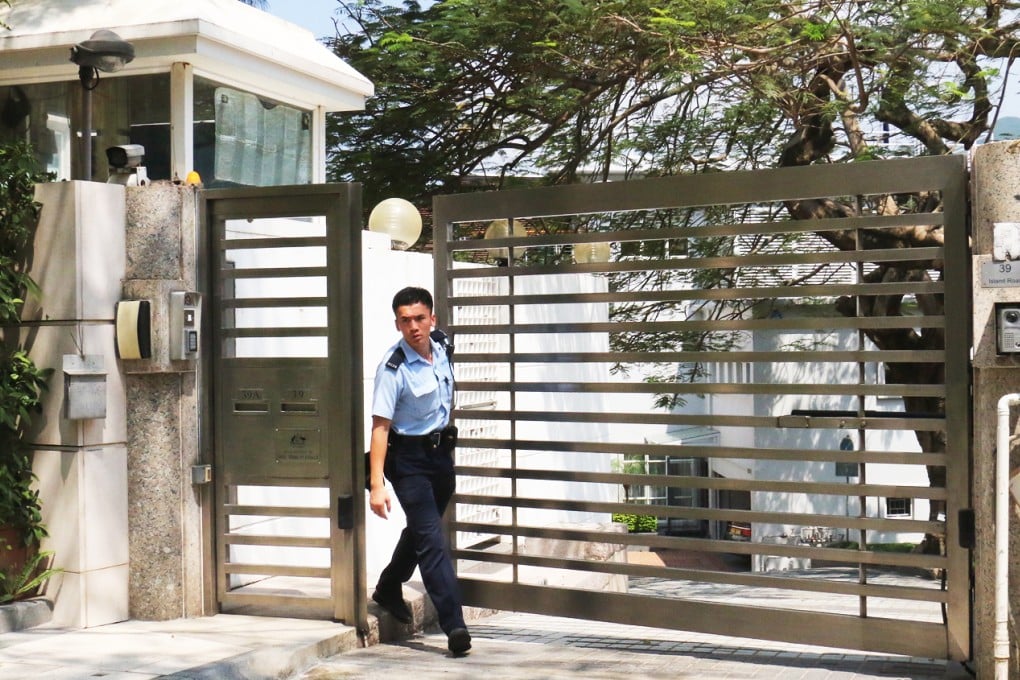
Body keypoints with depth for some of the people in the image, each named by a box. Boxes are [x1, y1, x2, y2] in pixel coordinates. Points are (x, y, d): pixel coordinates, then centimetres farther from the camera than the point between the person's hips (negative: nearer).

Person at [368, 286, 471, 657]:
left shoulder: (440, 351, 0)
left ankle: (389, 588, 45)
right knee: (432, 539, -12)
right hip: (408, 459, -7)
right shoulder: (393, 368, -20)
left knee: (421, 529, 22)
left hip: (440, 452, 7)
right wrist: (377, 484, -29)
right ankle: (454, 625, -12)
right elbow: (380, 426, -23)